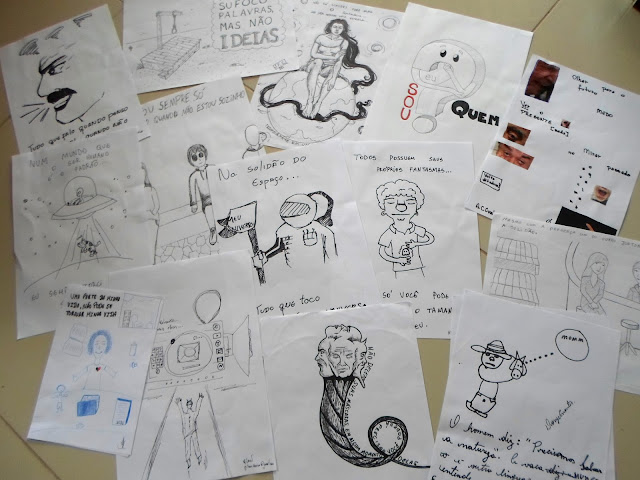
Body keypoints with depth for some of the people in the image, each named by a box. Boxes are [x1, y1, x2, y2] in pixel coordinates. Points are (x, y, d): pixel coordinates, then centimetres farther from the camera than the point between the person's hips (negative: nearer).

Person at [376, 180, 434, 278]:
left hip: (417, 267, 2)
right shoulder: (388, 235, -13)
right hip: (399, 270, -2)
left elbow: (431, 239, 4)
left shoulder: (417, 230, -7)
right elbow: (382, 252, -7)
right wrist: (398, 260, -20)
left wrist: (415, 244, -11)